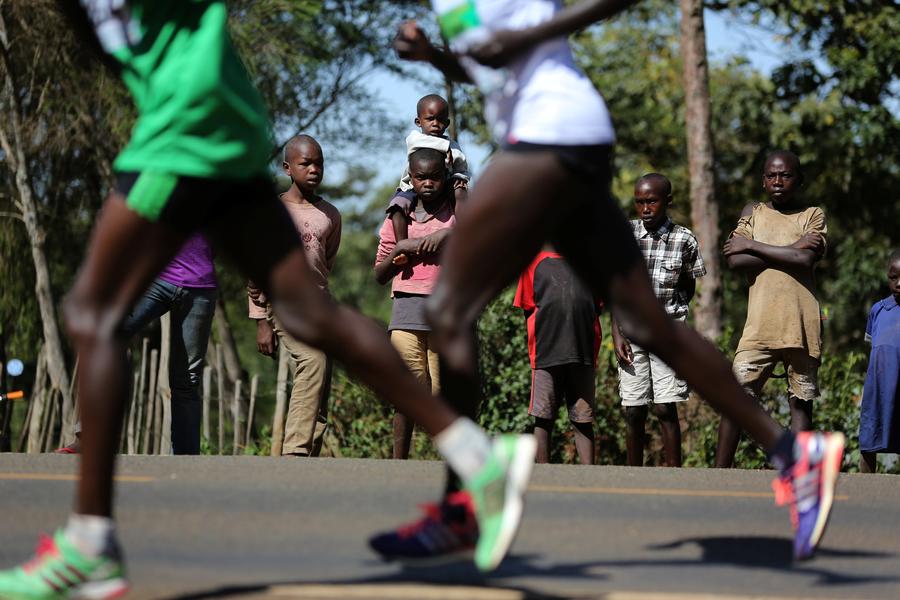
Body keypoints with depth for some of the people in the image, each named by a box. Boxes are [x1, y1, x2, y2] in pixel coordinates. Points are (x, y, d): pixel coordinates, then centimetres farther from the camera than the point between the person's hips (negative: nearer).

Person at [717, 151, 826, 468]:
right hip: (760, 325, 0)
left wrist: (752, 245, -5)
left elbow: (806, 259, -10)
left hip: (802, 326, 0)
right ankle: (720, 472, -4)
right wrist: (791, 249, -6)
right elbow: (735, 261, -2)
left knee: (801, 402, 3)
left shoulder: (813, 215, 9)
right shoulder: (753, 212, 13)